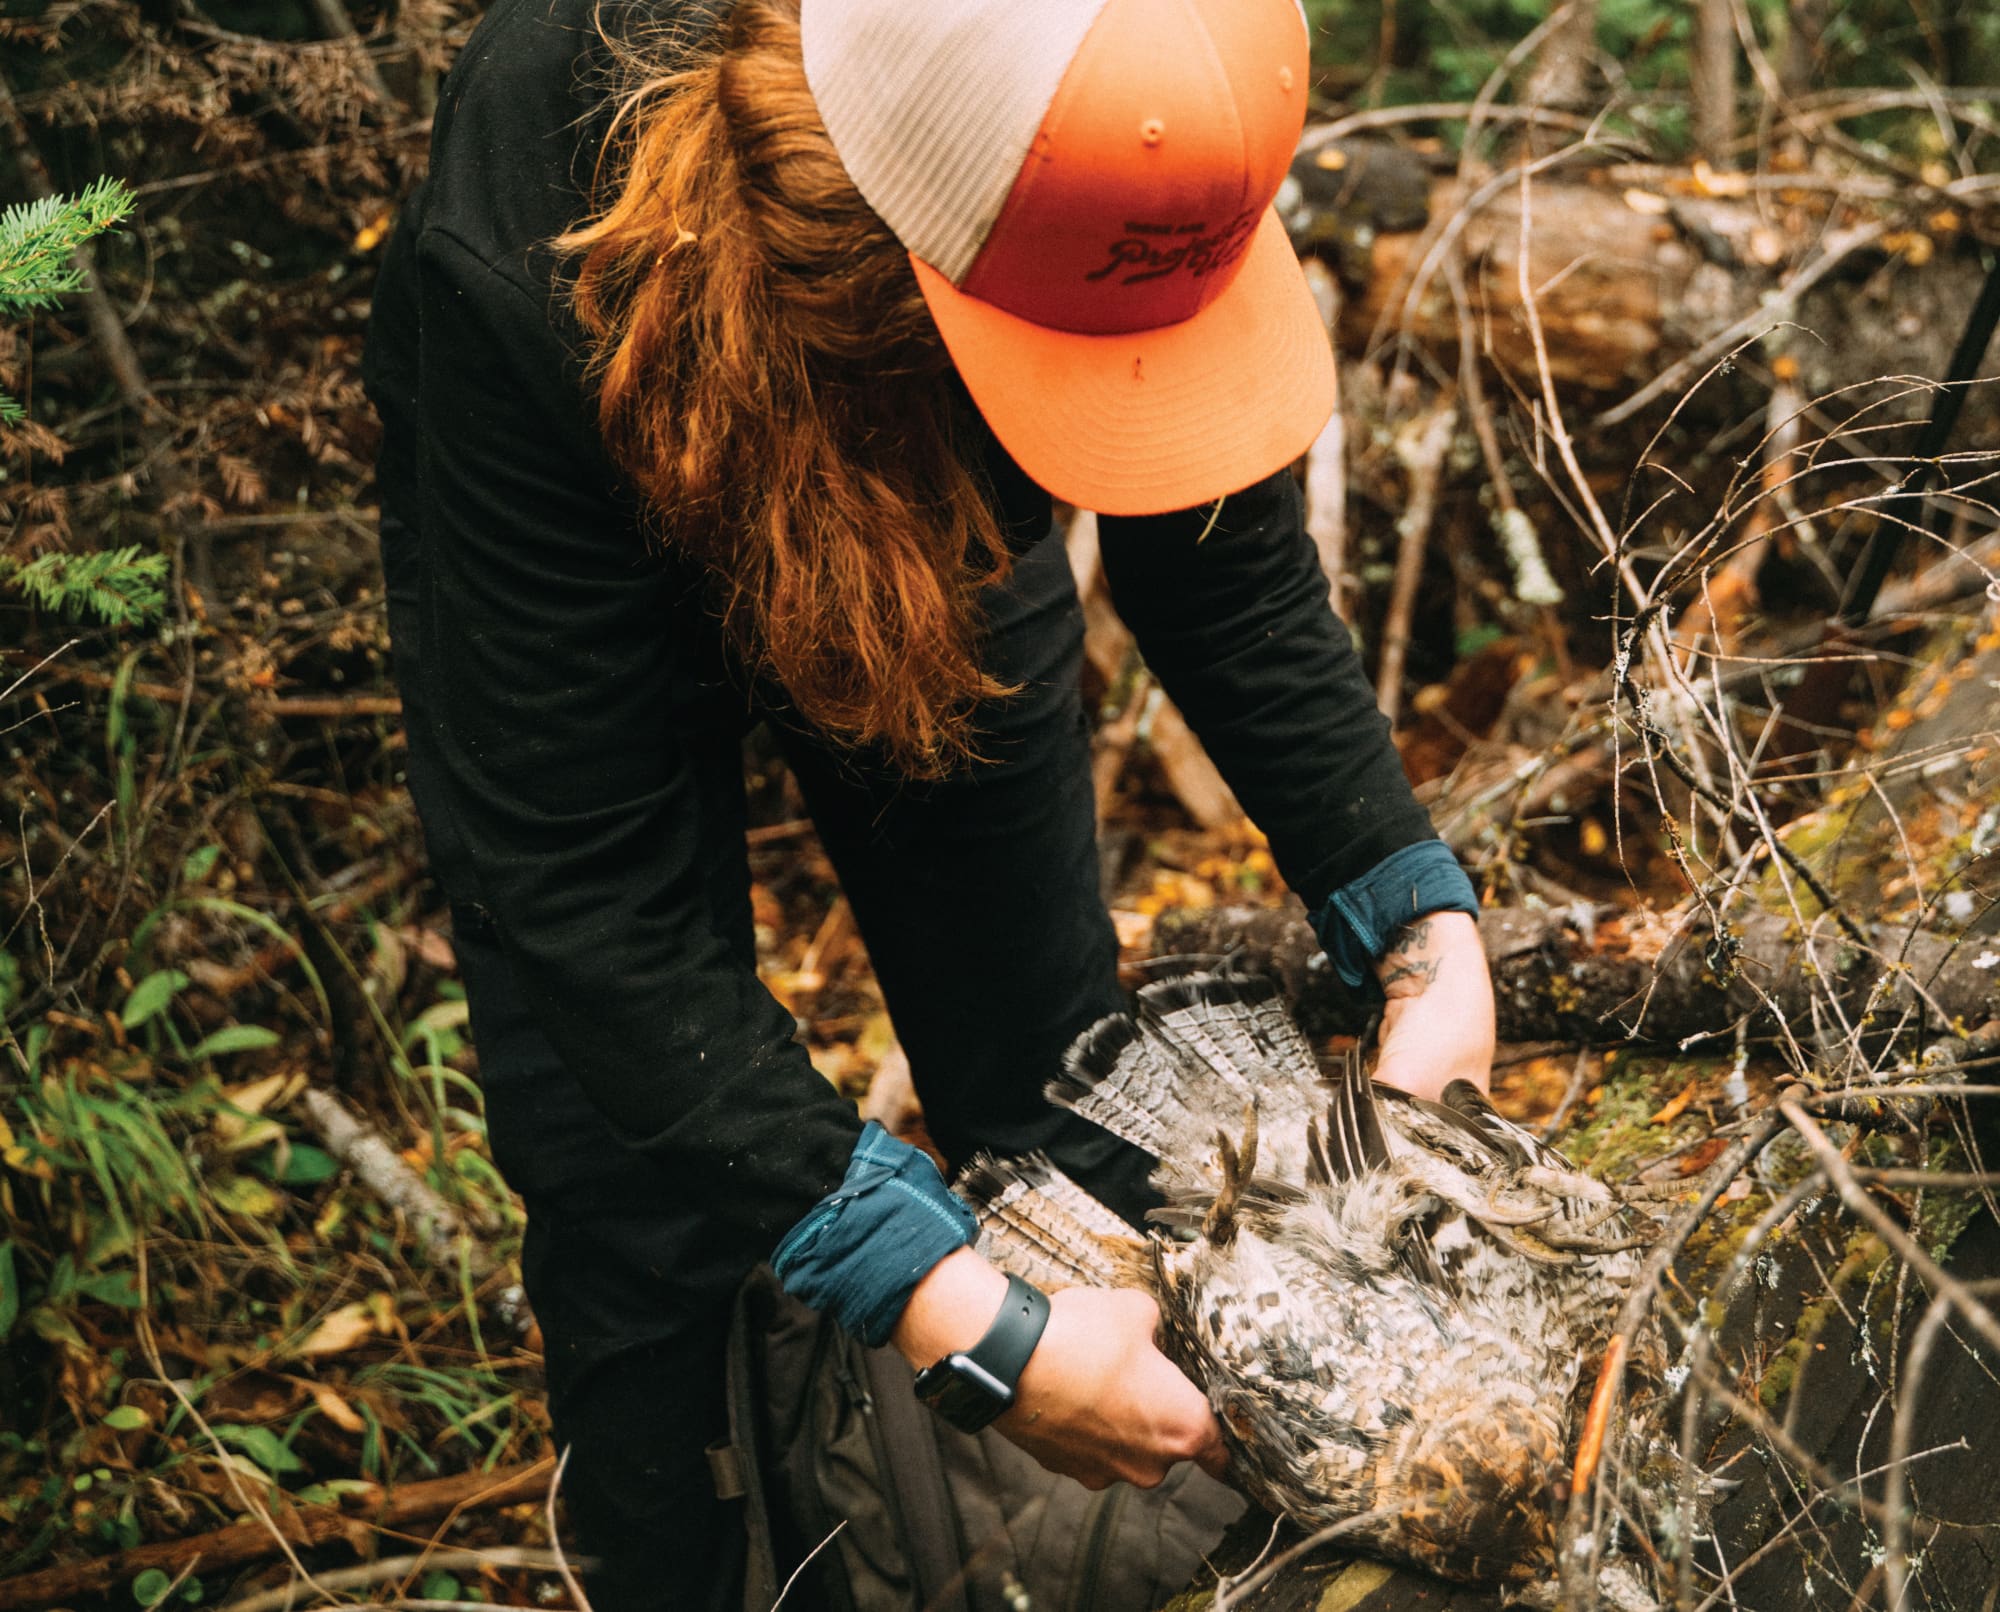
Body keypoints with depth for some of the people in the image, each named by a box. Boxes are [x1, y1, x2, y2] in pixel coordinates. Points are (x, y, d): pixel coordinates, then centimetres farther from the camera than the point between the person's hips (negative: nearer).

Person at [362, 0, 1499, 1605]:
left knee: (1052, 1089, 5)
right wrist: (967, 1326, -43)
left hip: (926, 507, 3)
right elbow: (583, 889, -40)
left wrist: (1424, 931, -25)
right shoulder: (530, 280, -44)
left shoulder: (1097, 153, -34)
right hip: (591, 551, -2)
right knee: (638, 1210, -4)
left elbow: (1230, 569, -15)